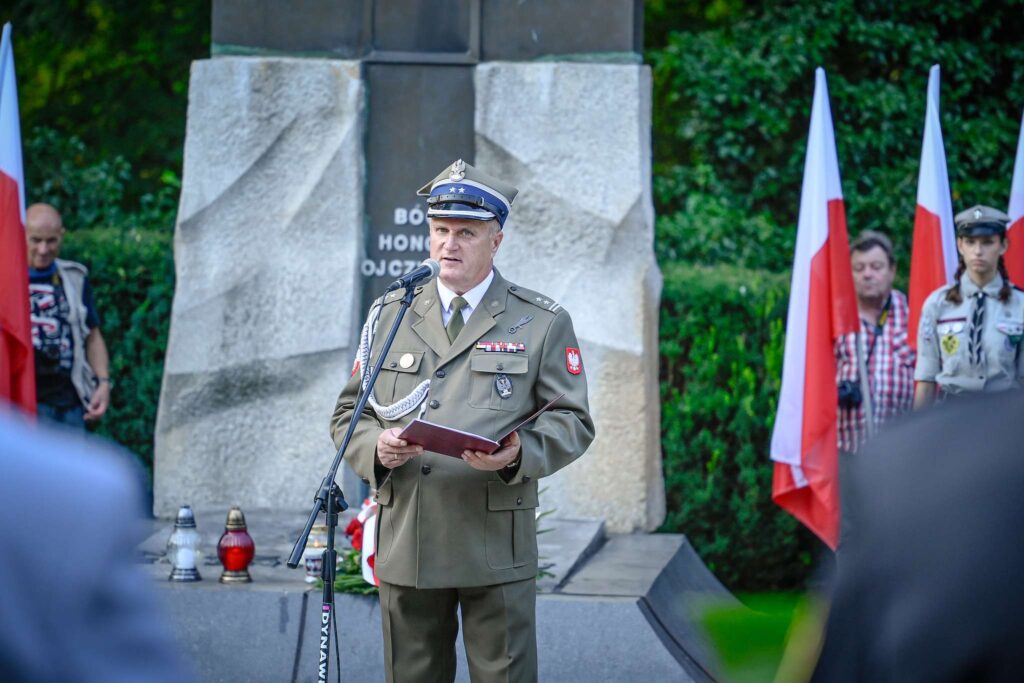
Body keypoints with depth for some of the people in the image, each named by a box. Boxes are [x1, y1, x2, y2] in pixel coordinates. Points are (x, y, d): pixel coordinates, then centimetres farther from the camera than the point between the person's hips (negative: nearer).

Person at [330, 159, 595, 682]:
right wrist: (376, 447, -9)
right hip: (405, 545, 3)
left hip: (496, 550, -3)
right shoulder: (390, 315, 12)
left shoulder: (543, 323, 5)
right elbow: (348, 413, 14)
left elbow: (573, 422, 2)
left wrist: (519, 454, -19)